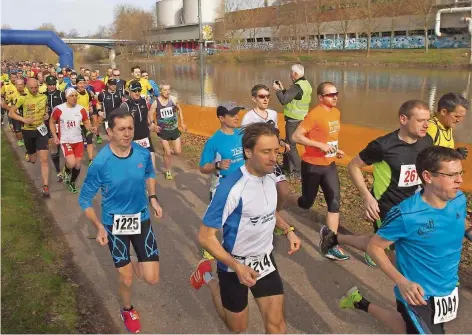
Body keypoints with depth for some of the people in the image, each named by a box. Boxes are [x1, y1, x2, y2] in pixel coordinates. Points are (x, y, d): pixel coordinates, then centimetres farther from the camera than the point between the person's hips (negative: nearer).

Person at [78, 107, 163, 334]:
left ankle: (131, 265, 35)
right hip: (115, 224, -3)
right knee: (126, 280, 9)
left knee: (152, 279, 0)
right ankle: (127, 311, 44)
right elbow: (85, 199, -10)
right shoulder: (100, 163, -22)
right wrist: (99, 227, -20)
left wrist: (153, 199, 2)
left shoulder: (143, 153, -12)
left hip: (141, 219, 3)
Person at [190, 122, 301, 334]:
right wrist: (237, 267, -29)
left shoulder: (270, 177, -7)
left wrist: (288, 230, -2)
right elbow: (205, 237, -24)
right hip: (236, 265, -5)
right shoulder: (231, 188, -29)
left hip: (265, 261, 5)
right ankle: (208, 277, 37)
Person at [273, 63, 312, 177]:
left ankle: (298, 171, 2)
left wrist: (277, 90, -9)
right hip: (300, 118, 10)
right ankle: (287, 166, 31)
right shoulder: (306, 84, 10)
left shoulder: (297, 86, -21)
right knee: (289, 142, 21)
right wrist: (282, 89, 13)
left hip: (293, 120, -10)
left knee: (291, 145, -2)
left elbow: (283, 100, -24)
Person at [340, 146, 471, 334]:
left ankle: (361, 304, 42)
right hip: (419, 294, -7)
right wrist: (401, 281, -29)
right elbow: (374, 247, -18)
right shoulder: (406, 215, -28)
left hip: (449, 289, 7)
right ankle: (362, 304, 20)